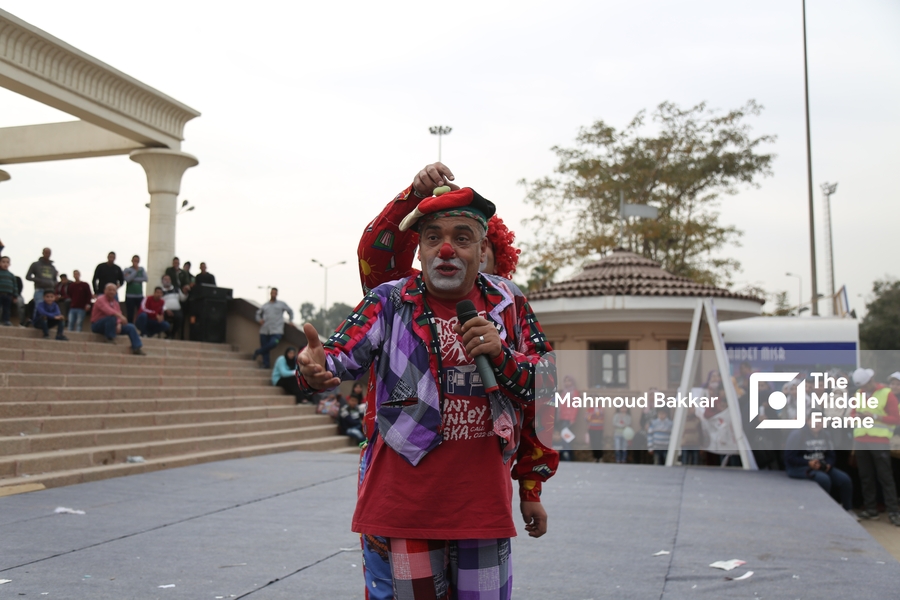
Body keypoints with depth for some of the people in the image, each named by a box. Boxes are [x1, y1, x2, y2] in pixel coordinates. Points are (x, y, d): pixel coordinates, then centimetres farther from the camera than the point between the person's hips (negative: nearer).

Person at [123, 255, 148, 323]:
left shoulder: (141, 269, 9)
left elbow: (145, 279, -6)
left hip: (140, 296, 3)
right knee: (130, 315, -2)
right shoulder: (127, 270, 1)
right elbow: (128, 279, -16)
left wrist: (133, 279, -12)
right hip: (130, 296, -3)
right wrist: (135, 270, -11)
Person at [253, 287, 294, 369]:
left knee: (273, 343, -25)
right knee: (264, 346, -3)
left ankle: (258, 352, -2)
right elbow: (258, 313, 27)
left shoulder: (281, 304, 13)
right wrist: (259, 320, 7)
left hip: (276, 330, -3)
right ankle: (265, 364, 1)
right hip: (264, 330, 3)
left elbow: (290, 311, 22)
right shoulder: (265, 305, 18)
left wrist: (291, 320, 11)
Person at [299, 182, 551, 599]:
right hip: (406, 499, -2)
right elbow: (344, 355, -17)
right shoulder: (390, 302, -3)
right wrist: (317, 369, -40)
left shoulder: (508, 305, 3)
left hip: (483, 499, 2)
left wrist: (501, 354, -16)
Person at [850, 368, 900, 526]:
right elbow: (853, 414, 22)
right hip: (860, 441, 5)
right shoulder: (858, 394, 13)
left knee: (885, 477, -5)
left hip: (880, 442, -5)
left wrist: (874, 416, -15)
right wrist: (856, 416, -2)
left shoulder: (887, 394, -2)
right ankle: (870, 509, 14)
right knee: (865, 477, 7)